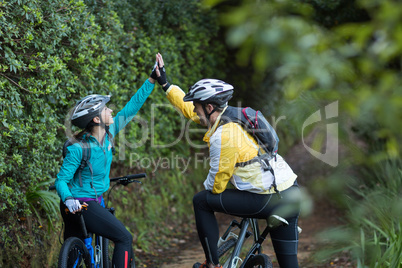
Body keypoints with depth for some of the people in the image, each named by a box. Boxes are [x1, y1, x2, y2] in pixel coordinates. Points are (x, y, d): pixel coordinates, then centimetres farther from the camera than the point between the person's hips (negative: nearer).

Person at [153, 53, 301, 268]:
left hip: (269, 200, -9)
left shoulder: (224, 136, -16)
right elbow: (189, 109, 26)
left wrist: (209, 196, 12)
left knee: (201, 202, 2)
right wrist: (164, 83, 30)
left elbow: (218, 178, -9)